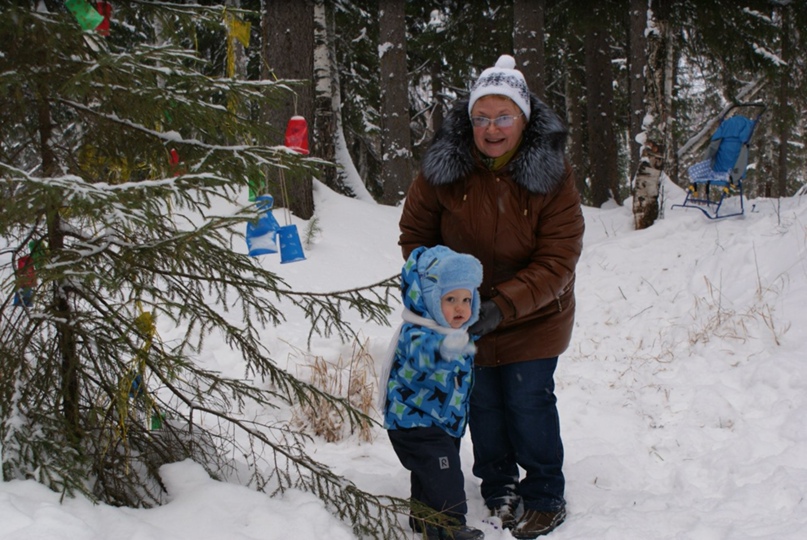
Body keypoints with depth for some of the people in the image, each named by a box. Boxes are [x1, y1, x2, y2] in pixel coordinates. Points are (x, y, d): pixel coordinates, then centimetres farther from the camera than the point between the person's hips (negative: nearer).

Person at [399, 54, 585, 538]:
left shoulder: (553, 174, -18)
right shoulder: (443, 167, -13)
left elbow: (556, 262, -21)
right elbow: (416, 235, 1)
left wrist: (504, 306, -32)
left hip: (535, 315, -2)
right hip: (465, 313, 2)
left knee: (529, 400, -4)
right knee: (482, 402, 10)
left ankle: (545, 498, 16)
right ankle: (499, 489, 32)